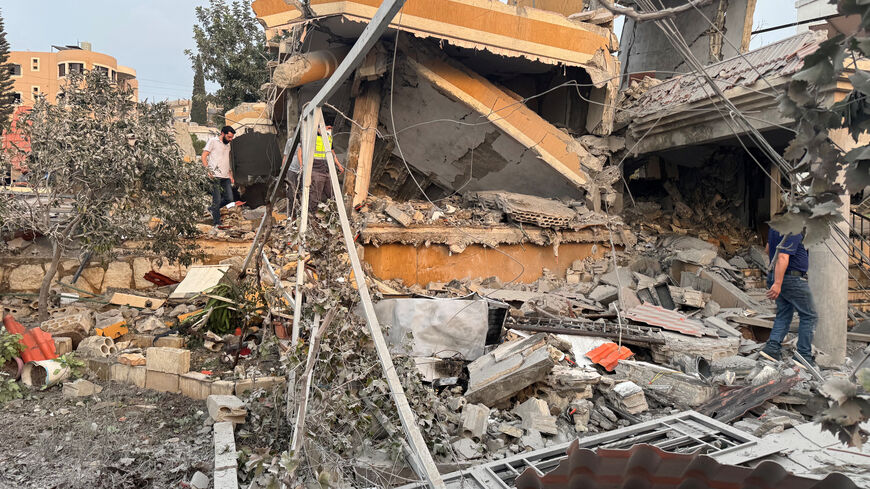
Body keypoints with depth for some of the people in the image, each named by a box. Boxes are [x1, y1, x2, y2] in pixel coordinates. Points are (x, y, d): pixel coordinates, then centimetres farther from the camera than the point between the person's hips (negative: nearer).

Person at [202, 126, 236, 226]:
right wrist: (207, 170, -14)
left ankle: (212, 209, 23)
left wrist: (231, 175, 19)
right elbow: (204, 156, -4)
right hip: (215, 176, -7)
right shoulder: (213, 141, 0)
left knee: (229, 198, 0)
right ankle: (217, 223, 4)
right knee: (217, 200, -5)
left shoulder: (228, 145, 21)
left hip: (226, 177, 7)